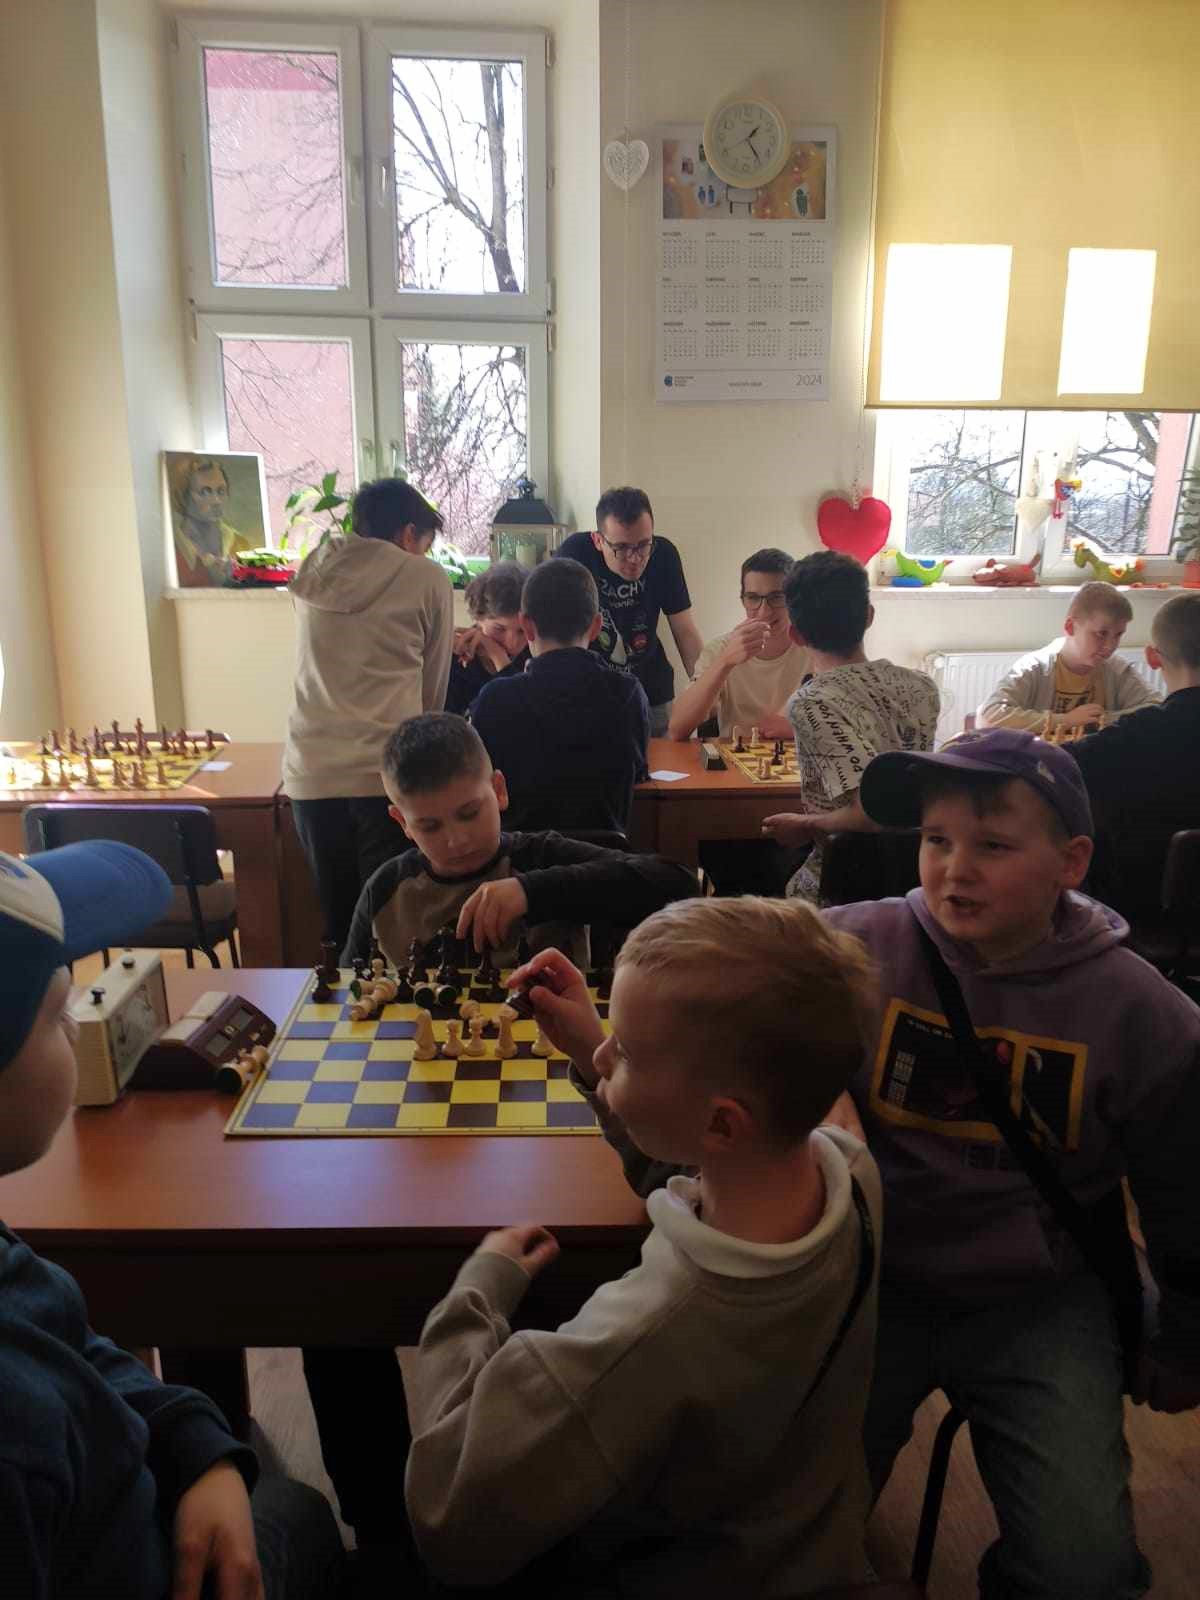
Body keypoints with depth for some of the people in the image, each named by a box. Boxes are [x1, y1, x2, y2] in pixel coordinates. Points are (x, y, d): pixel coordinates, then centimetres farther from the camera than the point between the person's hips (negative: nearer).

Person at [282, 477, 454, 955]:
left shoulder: (312, 575, 14)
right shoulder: (427, 579, 2)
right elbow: (434, 687, 10)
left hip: (311, 773, 4)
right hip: (387, 772, -4)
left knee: (338, 920, 13)